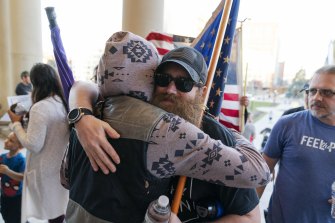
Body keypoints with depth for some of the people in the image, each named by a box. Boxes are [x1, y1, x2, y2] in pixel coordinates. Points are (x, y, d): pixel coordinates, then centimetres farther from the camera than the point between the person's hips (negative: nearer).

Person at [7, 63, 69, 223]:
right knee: (61, 207, 21)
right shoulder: (65, 103, -1)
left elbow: (33, 145, -20)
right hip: (64, 166, 7)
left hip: (47, 171, -6)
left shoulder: (40, 108, -22)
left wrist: (16, 124, -9)